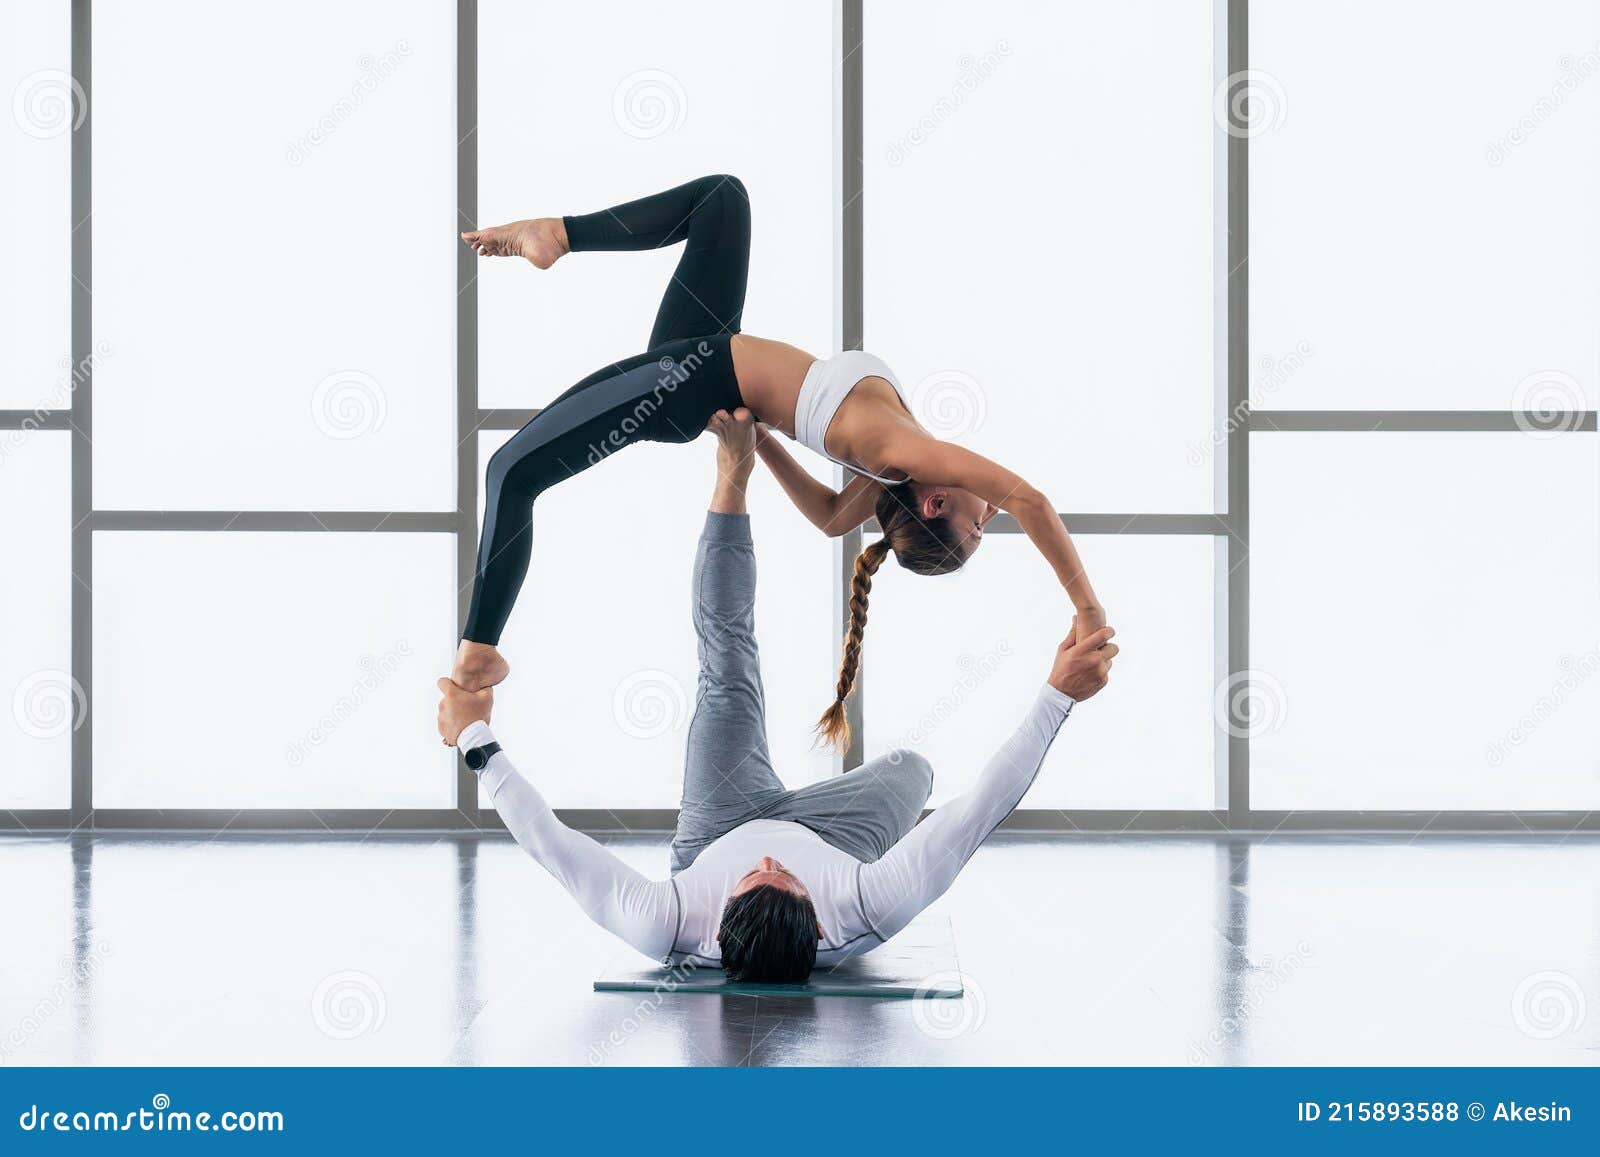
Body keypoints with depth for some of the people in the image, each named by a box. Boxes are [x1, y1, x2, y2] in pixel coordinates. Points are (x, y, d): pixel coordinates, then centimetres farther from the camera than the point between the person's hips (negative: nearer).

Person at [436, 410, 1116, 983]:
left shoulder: (666, 929, -48)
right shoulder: (869, 913, -49)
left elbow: (550, 844, -37)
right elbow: (985, 806, -44)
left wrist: (477, 744, -28)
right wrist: (1057, 696, -42)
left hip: (716, 839, 0)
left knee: (727, 656, 5)